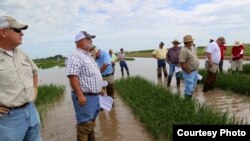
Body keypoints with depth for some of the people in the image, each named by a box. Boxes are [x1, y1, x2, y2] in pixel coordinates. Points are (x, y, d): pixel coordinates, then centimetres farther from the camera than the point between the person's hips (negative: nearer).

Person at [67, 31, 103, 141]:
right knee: (84, 124, 0)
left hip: (94, 95, 10)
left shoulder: (88, 55, 15)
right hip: (84, 96, -10)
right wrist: (80, 95, -28)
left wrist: (99, 89, 23)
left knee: (91, 122, 21)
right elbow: (73, 77, -25)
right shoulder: (75, 57, -17)